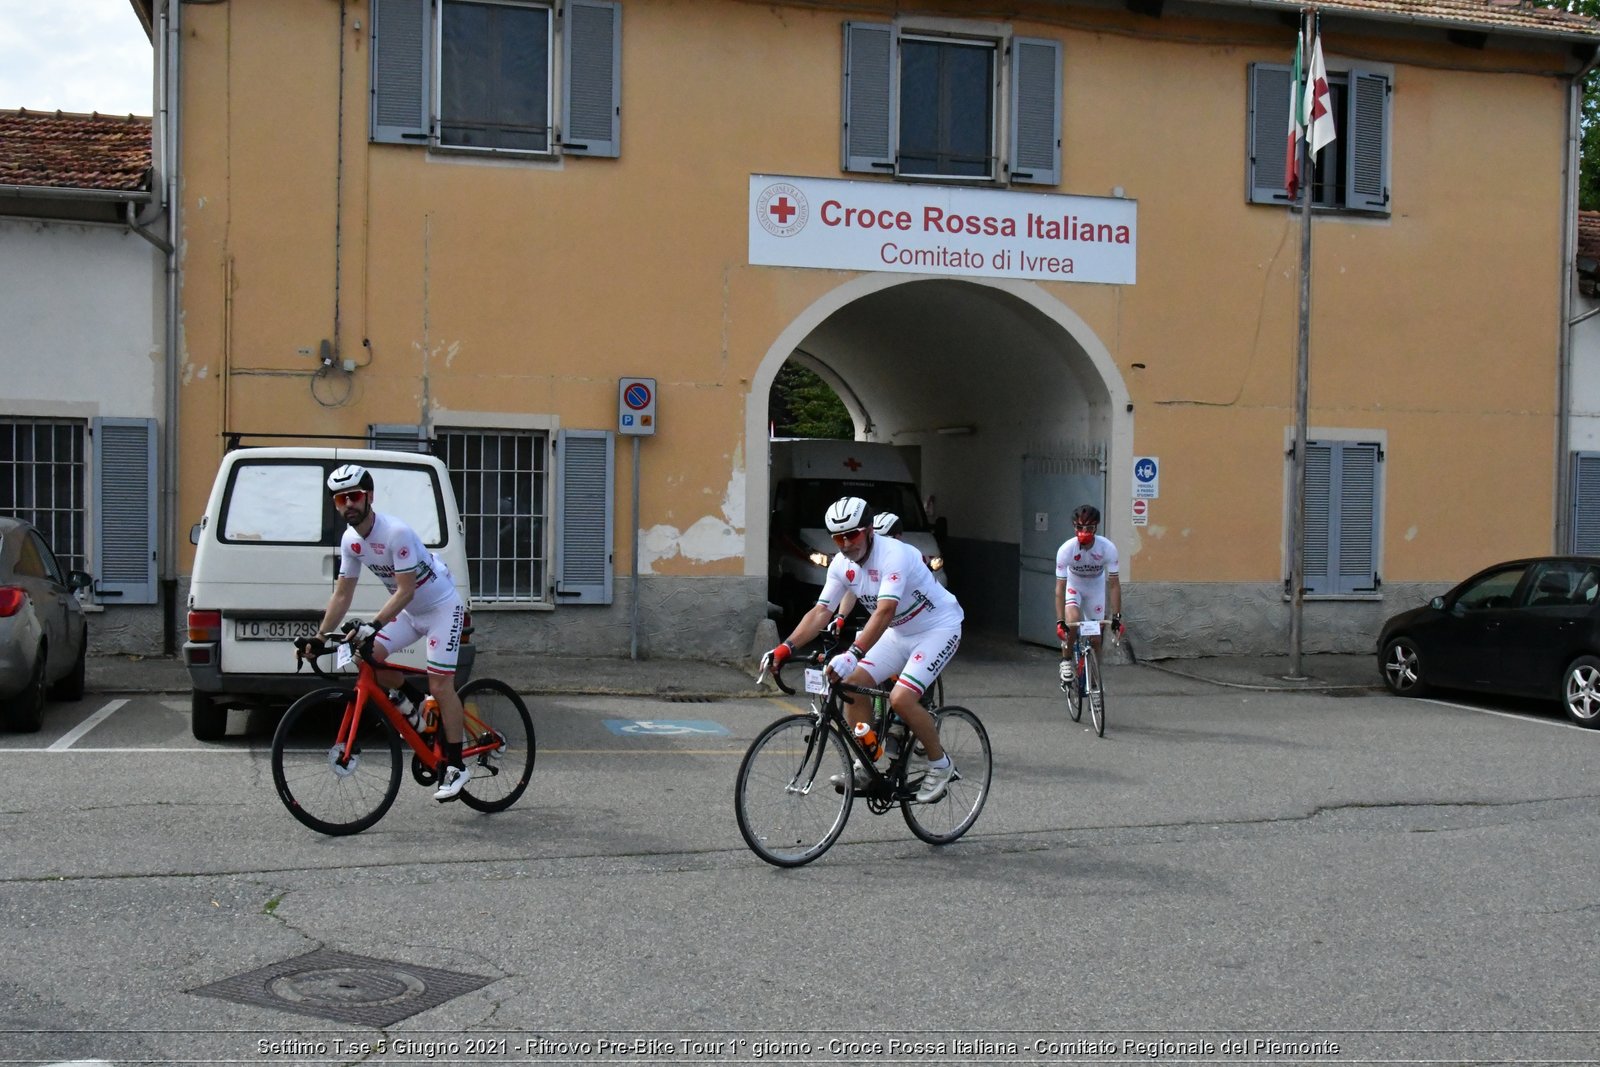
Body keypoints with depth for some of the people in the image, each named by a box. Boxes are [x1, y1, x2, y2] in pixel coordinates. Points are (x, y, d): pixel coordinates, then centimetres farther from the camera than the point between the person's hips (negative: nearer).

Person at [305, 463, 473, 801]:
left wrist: (374, 625, -37)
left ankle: (456, 766, -4)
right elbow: (342, 594, 1)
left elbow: (404, 590, -28)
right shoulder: (350, 541, -5)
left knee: (440, 685, -12)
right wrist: (319, 637, -6)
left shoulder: (397, 532, -28)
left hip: (442, 607, -8)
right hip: (410, 612, 8)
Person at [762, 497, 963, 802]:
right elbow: (821, 611, -9)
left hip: (938, 628, -8)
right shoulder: (841, 564, -7)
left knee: (901, 698, -22)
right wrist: (786, 648, -23)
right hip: (899, 633, 8)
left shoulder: (894, 554, -30)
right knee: (853, 683, -7)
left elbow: (885, 611, -41)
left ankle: (941, 765, -1)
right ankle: (865, 767, 4)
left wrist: (852, 655, -52)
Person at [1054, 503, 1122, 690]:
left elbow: (1114, 584, -23)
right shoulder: (1066, 550, -32)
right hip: (1073, 585, -1)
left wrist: (1117, 616, -25)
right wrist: (1060, 622, -33)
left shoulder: (1108, 548, -30)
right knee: (1073, 620, -30)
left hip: (1096, 587, 1)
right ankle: (1066, 662, -9)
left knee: (1096, 637, 0)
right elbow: (1060, 588, -29)